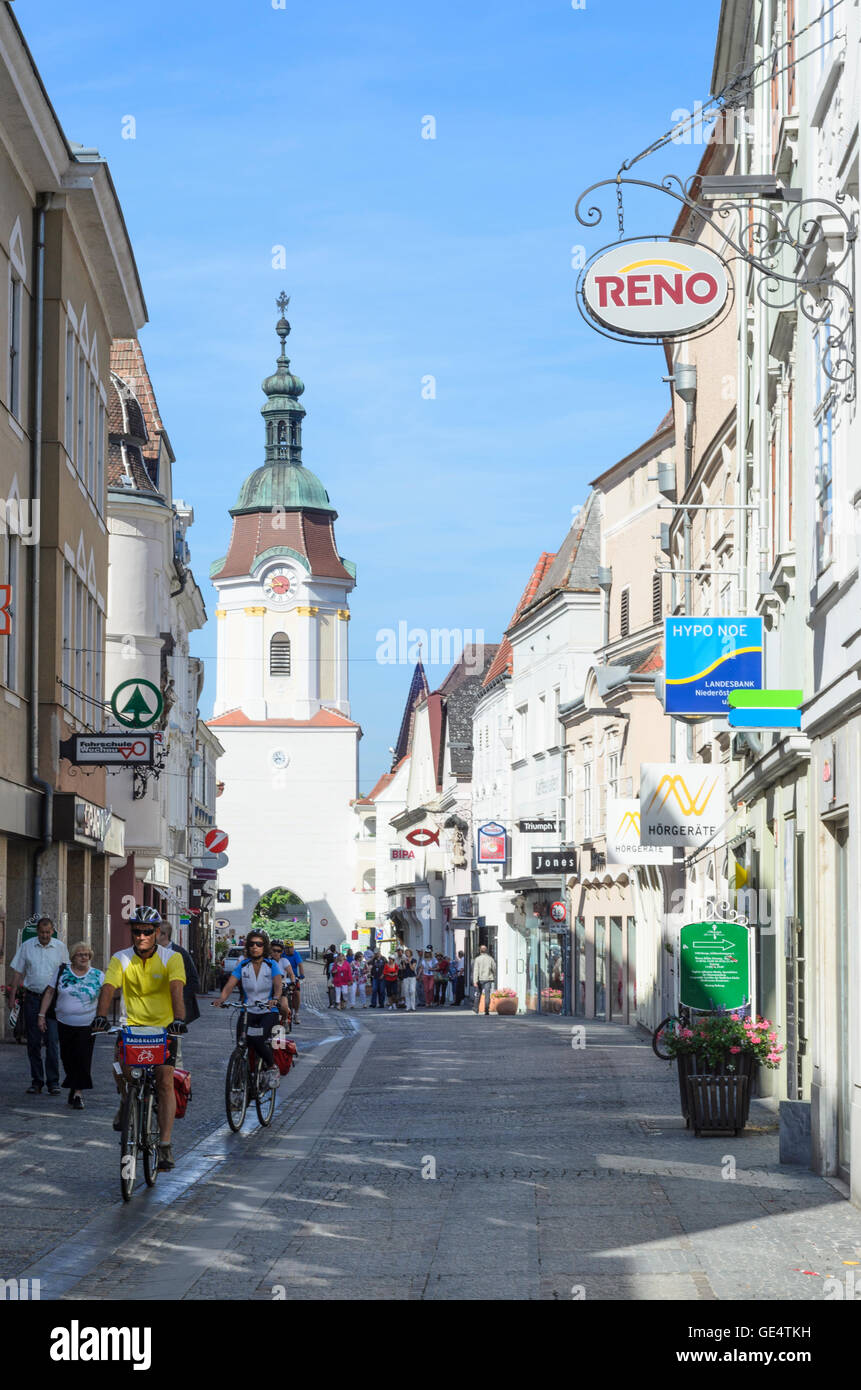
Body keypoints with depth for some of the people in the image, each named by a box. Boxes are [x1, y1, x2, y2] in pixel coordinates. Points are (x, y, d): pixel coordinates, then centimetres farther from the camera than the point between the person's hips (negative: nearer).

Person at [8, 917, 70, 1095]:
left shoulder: (60, 947, 4)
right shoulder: (26, 946, 4)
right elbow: (18, 972, 8)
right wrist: (12, 996, 3)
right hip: (32, 998, 1)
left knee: (52, 1041, -8)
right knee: (33, 1042, 4)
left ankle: (53, 1082, -3)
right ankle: (36, 1081, 11)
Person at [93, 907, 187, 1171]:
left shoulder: (171, 958, -10)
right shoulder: (121, 959, -6)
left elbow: (176, 989, -24)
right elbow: (108, 988, -19)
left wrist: (179, 1019, -42)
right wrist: (101, 1016, -38)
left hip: (164, 1027, -1)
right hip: (133, 1025, 2)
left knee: (165, 1081, -13)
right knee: (121, 1067, -22)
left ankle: (165, 1144, -10)